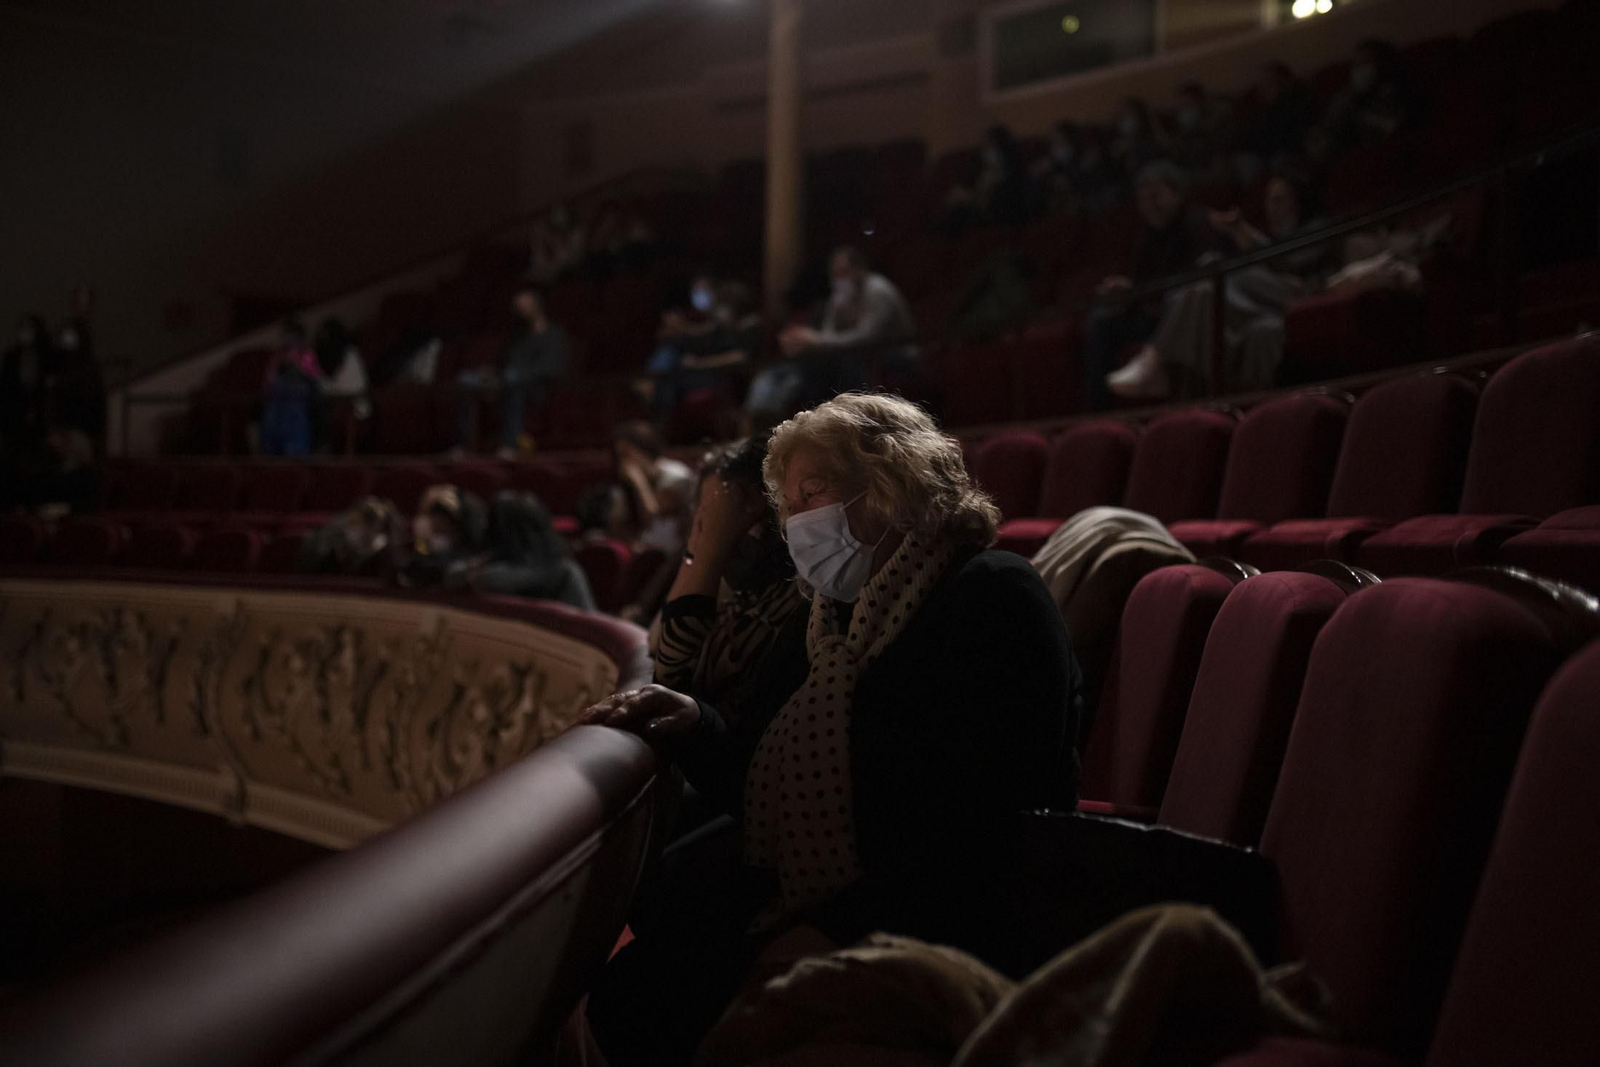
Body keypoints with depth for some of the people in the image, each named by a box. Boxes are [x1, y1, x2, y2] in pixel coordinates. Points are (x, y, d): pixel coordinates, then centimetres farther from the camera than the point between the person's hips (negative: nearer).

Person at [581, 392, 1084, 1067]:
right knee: (631, 993, -14)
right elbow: (762, 782, 18)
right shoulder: (819, 621, 16)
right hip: (793, 908, 7)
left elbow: (983, 825, -18)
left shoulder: (994, 600, -9)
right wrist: (695, 727, -3)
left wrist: (835, 933, -21)